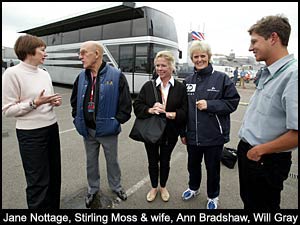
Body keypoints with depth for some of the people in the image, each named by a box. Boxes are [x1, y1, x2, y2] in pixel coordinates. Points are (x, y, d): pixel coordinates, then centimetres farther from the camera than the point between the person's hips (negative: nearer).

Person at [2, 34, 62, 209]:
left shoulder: (45, 74, 8)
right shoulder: (12, 73, -12)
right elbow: (8, 110, -13)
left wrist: (55, 102, -4)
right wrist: (34, 103, -22)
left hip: (52, 128, 7)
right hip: (31, 133, -7)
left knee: (54, 175, 18)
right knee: (38, 181, 5)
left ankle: (53, 205, 37)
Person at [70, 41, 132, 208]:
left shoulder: (116, 76, -13)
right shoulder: (82, 77, 2)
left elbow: (126, 104, -11)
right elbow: (74, 101, 14)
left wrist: (116, 122, -12)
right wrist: (78, 119, 5)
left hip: (107, 130, -4)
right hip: (87, 130, 4)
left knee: (112, 160, 16)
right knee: (91, 161, 20)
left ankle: (116, 186, 41)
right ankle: (93, 189, 42)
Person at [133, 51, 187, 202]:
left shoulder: (180, 87, -5)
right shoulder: (148, 86, -1)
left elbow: (184, 111, -10)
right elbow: (137, 106, -4)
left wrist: (169, 114, -26)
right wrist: (150, 110, -22)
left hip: (170, 133, -1)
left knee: (165, 161, 18)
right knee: (152, 161, 16)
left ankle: (163, 187, 42)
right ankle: (154, 187, 41)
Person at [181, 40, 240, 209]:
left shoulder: (221, 78, -8)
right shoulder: (188, 81, 4)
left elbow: (233, 102, -8)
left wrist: (209, 105, -21)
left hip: (214, 135, -3)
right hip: (193, 135, 4)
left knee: (213, 167, 15)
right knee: (193, 164, 22)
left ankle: (213, 196, 40)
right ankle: (194, 188, 49)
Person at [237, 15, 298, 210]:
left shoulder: (293, 75, -25)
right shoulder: (267, 73, 5)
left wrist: (259, 150, -17)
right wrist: (246, 146, 12)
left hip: (267, 161, -8)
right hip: (247, 152, 8)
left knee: (262, 205, 16)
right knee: (248, 200, 27)